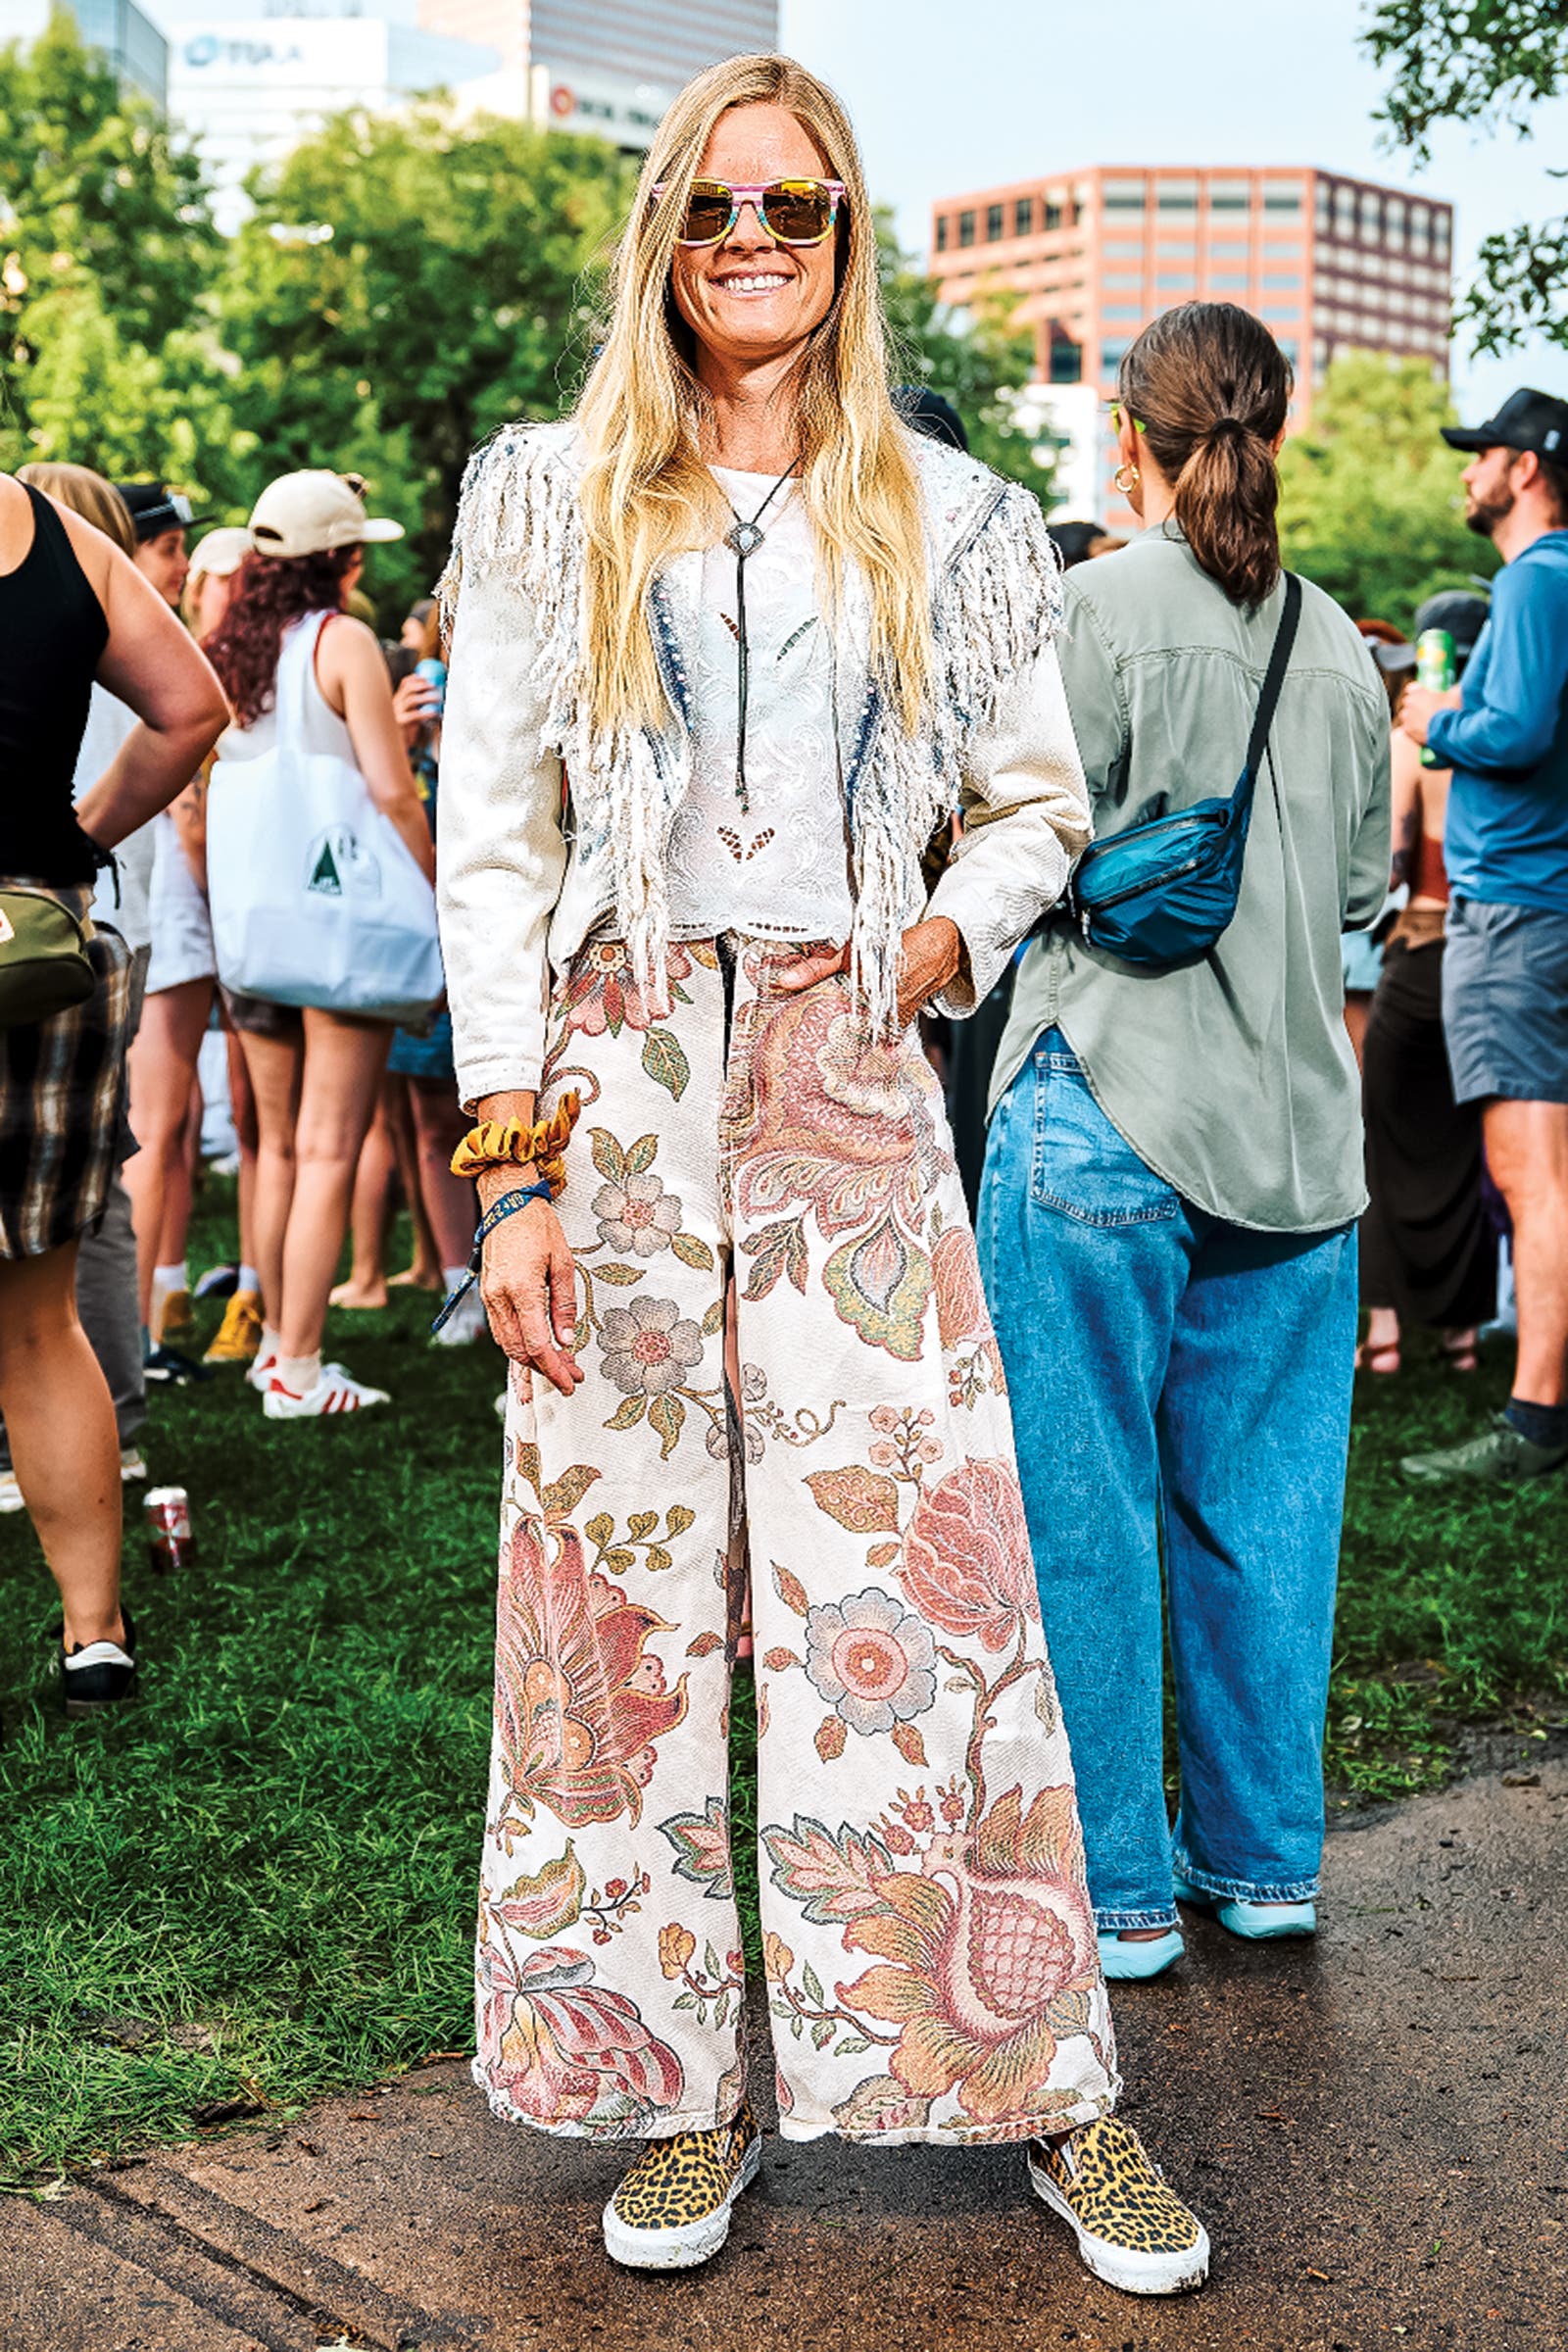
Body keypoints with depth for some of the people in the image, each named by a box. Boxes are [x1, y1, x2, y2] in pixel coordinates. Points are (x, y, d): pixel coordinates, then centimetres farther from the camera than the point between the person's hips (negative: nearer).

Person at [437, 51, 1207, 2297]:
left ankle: (1048, 2086, 10)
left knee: (922, 1573, -2)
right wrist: (514, 1167, -5)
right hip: (616, 1083, 0)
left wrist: (947, 939, -4)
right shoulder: (550, 502, 8)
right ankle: (685, 2082, 16)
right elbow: (489, 848, 2)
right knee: (629, 1572, 2)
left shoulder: (951, 519, 11)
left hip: (850, 1094, 0)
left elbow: (1040, 808, 17)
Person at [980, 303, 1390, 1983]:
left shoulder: (1096, 609, -7)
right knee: (1262, 1507, 13)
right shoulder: (1335, 642, 9)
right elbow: (1362, 886, 14)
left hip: (1109, 1106, -5)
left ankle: (1116, 1890, 11)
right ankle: (1264, 1858, 23)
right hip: (1293, 1120, 6)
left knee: (1085, 1514, 4)